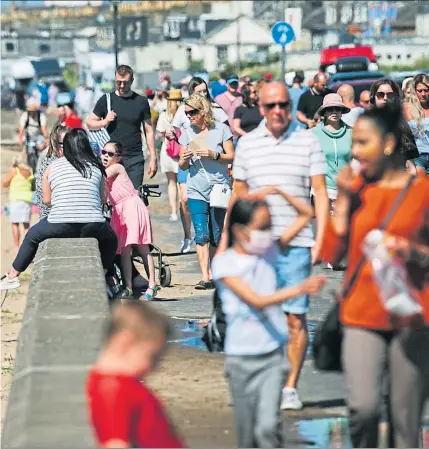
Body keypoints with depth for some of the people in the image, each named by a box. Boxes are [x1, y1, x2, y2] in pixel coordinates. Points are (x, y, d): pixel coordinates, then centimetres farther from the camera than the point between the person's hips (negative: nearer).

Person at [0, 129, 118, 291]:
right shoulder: (95, 166, 10)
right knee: (110, 238, 35)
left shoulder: (52, 167, 8)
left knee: (32, 235, 30)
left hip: (59, 227, 0)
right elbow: (103, 198, 14)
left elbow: (46, 199, 15)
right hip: (93, 228, 0)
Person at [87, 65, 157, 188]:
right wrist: (104, 122, -10)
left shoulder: (141, 101, 6)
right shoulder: (106, 100, 6)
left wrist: (153, 158, 2)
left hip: (135, 159, 0)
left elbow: (149, 131, 8)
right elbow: (89, 123, 11)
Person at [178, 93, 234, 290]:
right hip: (196, 191, 1)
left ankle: (214, 274, 17)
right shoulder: (187, 134, 8)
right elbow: (182, 166, 11)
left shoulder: (221, 129, 0)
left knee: (216, 236, 4)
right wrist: (185, 158, -12)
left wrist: (214, 155, -18)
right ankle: (205, 277, -15)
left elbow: (231, 157, -2)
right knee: (201, 235, -11)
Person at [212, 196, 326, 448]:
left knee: (268, 427, -14)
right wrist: (299, 289, -31)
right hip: (241, 358, -2)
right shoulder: (224, 263, -8)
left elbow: (307, 214, 12)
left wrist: (279, 192, -2)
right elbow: (257, 301, -20)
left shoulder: (269, 251, 4)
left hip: (273, 354, 2)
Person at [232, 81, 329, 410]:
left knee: (295, 318, -1)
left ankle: (291, 387, 7)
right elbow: (239, 195, 17)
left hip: (297, 245, -2)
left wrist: (320, 240, -7)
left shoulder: (308, 143, 3)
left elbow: (321, 194, 2)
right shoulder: (247, 144, 10)